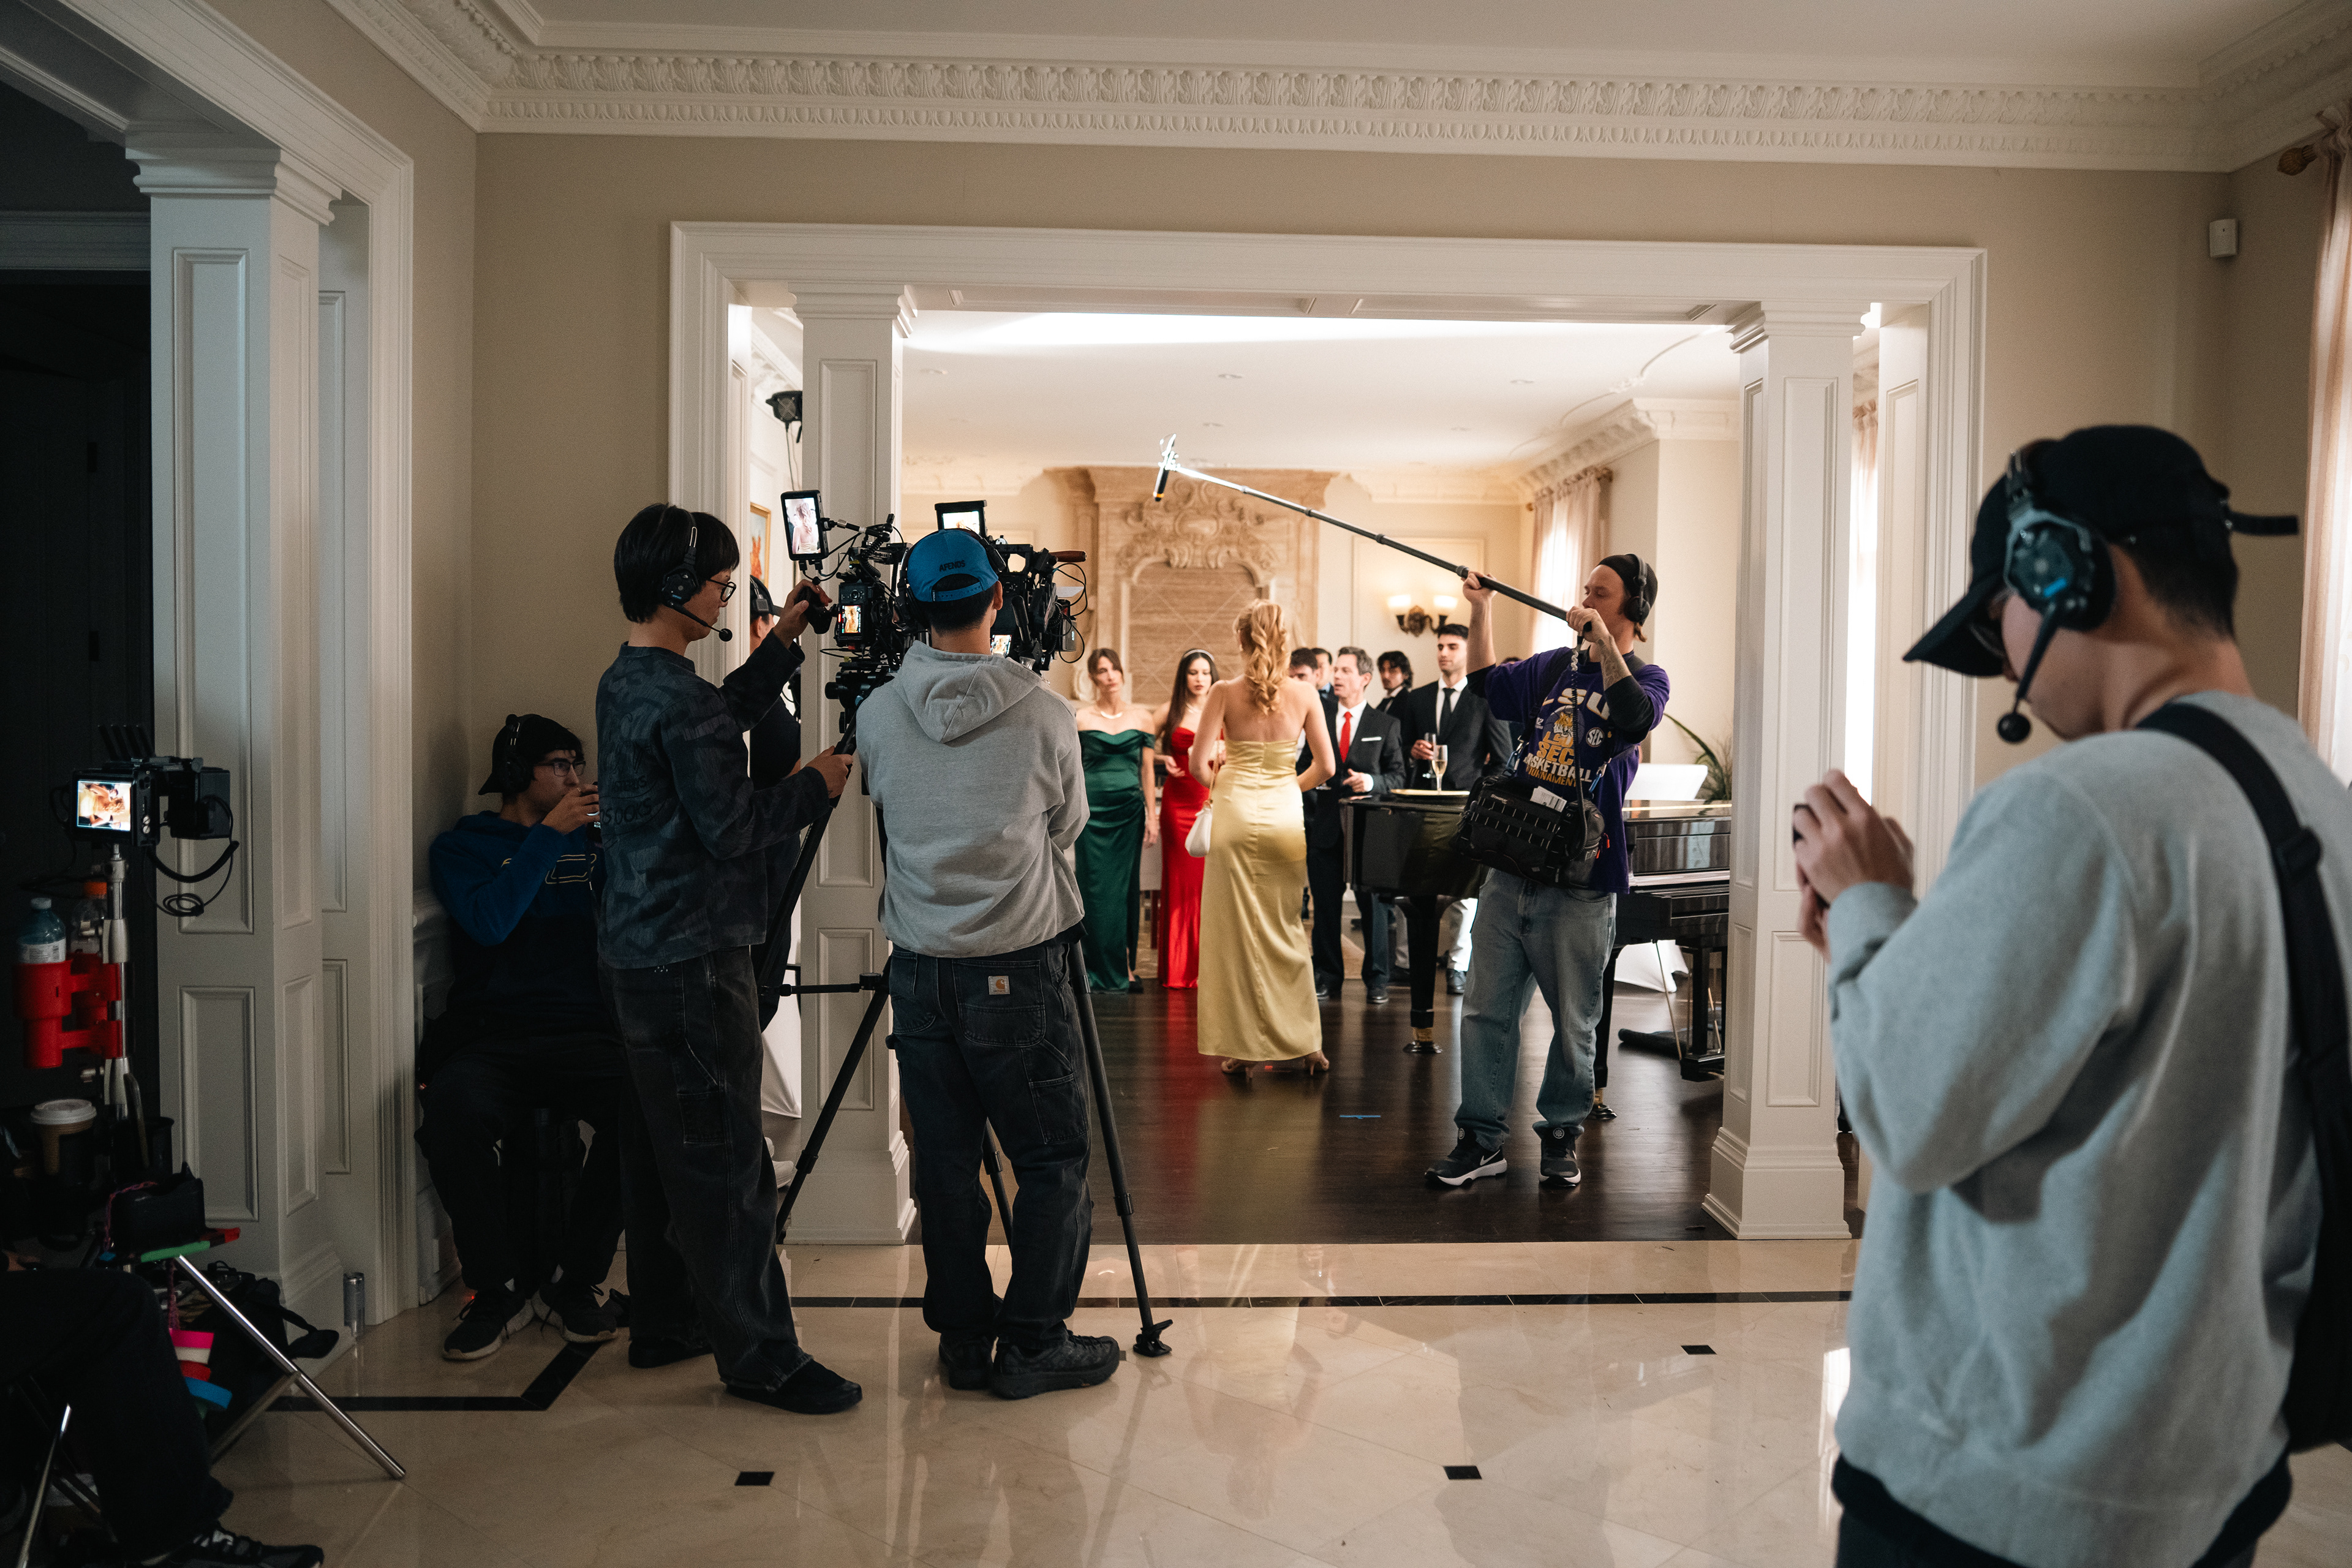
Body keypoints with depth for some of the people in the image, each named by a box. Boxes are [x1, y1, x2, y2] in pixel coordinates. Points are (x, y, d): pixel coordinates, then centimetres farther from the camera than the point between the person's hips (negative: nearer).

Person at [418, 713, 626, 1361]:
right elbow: (489, 922, -6)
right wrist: (547, 835, -7)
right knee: (452, 1110, -36)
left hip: (579, 1033, 2)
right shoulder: (462, 846, 14)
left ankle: (575, 1281, -10)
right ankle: (499, 1288, -11)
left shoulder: (591, 840, 21)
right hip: (489, 1035, -1)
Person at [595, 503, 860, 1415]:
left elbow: (722, 717, 27)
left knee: (660, 1149, 17)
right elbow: (730, 826, -20)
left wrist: (782, 643, 22)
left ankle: (662, 1323, 29)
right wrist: (815, 784, -5)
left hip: (636, 954, 10)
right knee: (726, 1161, -4)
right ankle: (759, 1355, 4)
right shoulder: (679, 699, -19)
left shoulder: (624, 683, 11)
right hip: (689, 962, -10)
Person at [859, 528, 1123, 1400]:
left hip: (919, 971, 4)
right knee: (1053, 1160, 8)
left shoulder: (879, 715, -3)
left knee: (944, 1159, 12)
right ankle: (1033, 1342, 13)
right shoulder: (1044, 716, -9)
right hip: (1019, 968, -3)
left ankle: (963, 1337, 22)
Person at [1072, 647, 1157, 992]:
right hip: (1092, 810, -2)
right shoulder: (1080, 718, 2)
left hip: (1129, 811, 2)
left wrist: (1152, 815, 6)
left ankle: (1124, 967, 13)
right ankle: (1099, 971, 7)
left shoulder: (1142, 717, 8)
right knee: (1095, 888, -1)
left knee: (1126, 887, 4)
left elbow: (1148, 769, 10)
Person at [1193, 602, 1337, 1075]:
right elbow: (1325, 767, 2)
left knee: (1236, 930, 5)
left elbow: (1200, 765, -8)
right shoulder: (1303, 693, -1)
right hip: (1286, 817, 2)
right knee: (1285, 930, 13)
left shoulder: (1225, 692, -6)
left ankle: (1240, 1047, 9)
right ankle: (1302, 1041, 17)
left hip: (1237, 812, -2)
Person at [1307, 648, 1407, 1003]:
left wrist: (1372, 781, -15)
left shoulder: (1386, 726, 4)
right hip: (1326, 826, 2)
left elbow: (1398, 776, 3)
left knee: (1373, 906, 2)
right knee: (1325, 906, 7)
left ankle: (1376, 978, 14)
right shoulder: (1319, 721, 10)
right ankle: (1328, 976, 19)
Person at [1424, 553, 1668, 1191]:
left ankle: (1561, 1136, 24)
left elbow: (1637, 717, -23)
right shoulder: (1556, 665, 15)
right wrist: (1481, 609, 14)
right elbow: (1489, 684, 24)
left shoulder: (1646, 676, -1)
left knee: (1573, 1020, 6)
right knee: (1485, 1010, 4)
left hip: (1580, 880, -4)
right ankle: (1481, 1139, 13)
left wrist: (1600, 637, -24)